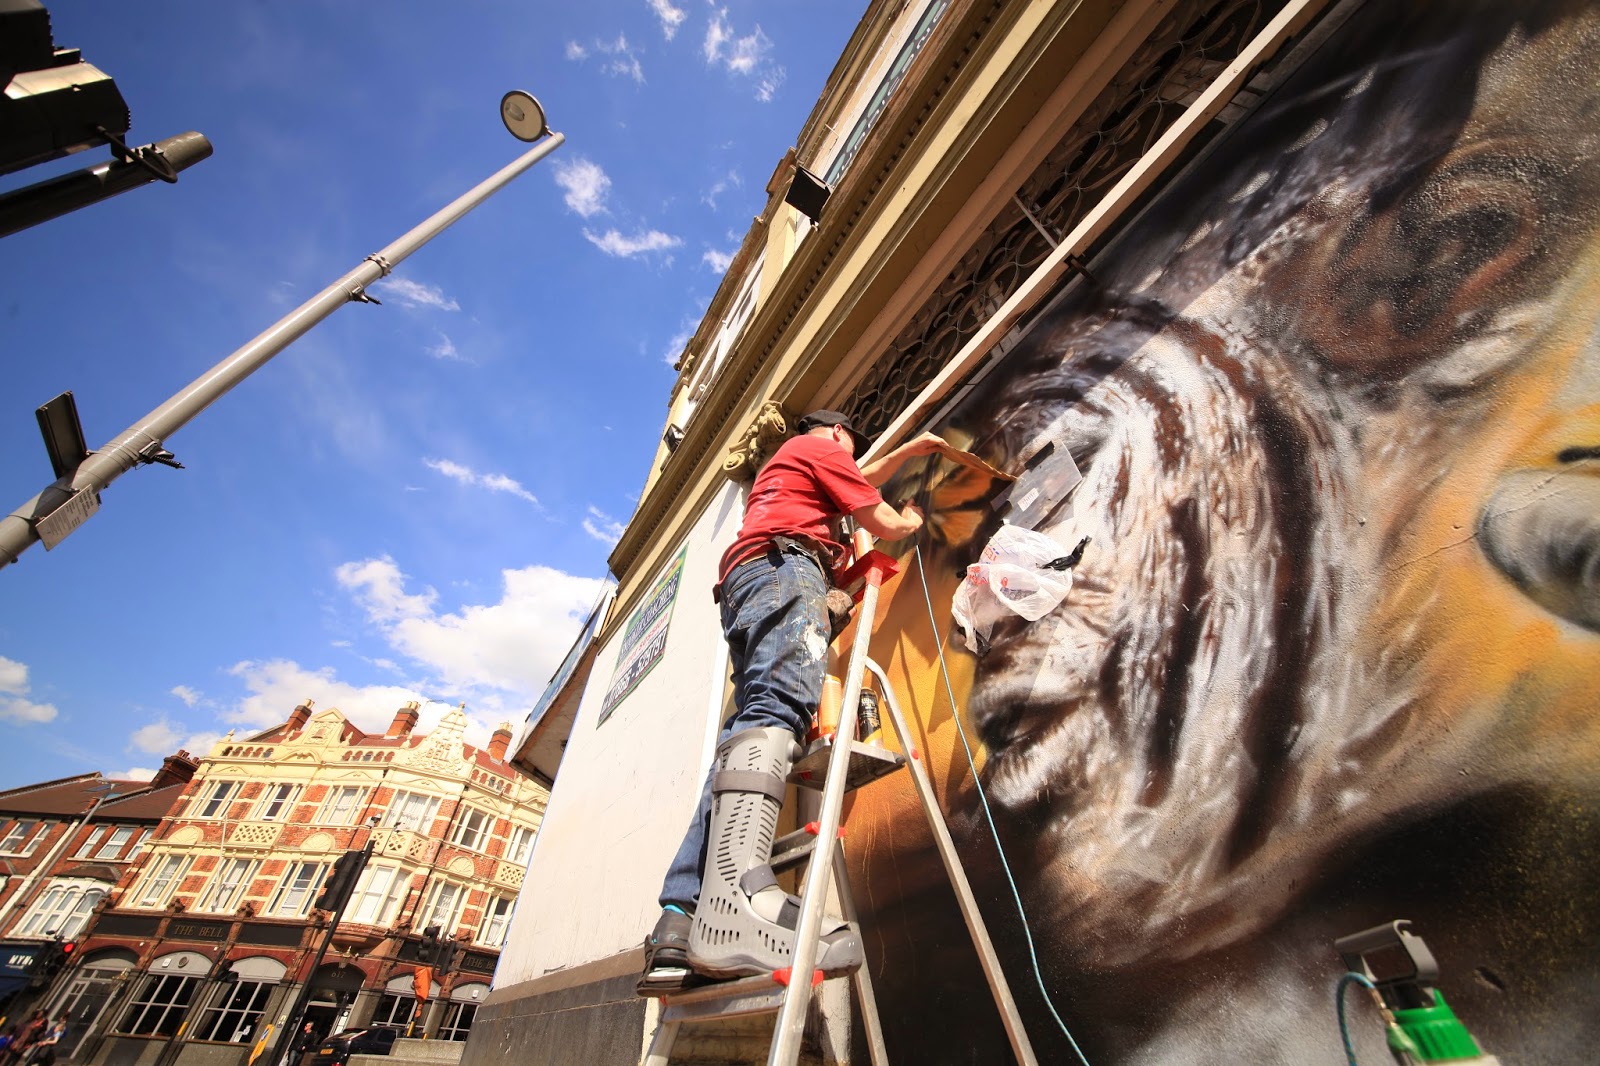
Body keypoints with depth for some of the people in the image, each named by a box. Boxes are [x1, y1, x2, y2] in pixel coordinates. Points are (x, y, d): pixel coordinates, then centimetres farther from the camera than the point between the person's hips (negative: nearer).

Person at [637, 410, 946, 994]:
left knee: (750, 734, -7)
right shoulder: (821, 447, 16)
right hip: (784, 569, -9)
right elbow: (885, 525, 13)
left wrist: (908, 450, 62)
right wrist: (911, 520, 36)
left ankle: (680, 922, -17)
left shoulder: (784, 463, 43)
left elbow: (858, 481, 56)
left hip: (744, 587, 9)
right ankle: (738, 897, -49)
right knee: (780, 706, -30)